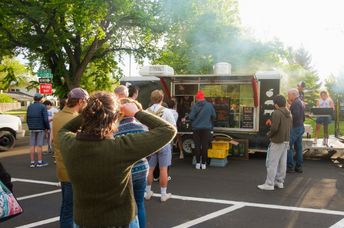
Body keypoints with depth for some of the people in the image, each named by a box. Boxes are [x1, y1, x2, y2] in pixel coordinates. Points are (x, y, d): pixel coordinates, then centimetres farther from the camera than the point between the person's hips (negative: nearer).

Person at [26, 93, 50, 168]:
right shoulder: (42, 107, -8)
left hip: (32, 129, 5)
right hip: (41, 128, -5)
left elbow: (27, 119, 11)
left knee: (32, 145, 6)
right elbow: (45, 119, -13)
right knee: (39, 145, 0)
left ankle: (32, 162, 8)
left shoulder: (29, 107, 9)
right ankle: (39, 162, 4)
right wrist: (47, 128, -4)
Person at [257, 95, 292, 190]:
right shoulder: (288, 114, 9)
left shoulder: (276, 113, -17)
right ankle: (280, 182, 21)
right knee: (282, 162, 13)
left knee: (272, 163, -3)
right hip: (286, 141, 8)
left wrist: (269, 134, -5)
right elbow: (290, 126, 15)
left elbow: (274, 128, -22)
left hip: (277, 141, -8)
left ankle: (269, 184, 0)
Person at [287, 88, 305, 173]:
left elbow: (295, 116, -24)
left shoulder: (296, 103, -16)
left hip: (295, 127, -10)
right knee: (298, 147, 12)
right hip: (300, 127, 10)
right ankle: (299, 166, 17)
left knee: (289, 147, -5)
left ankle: (290, 166, -3)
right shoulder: (301, 102, 14)